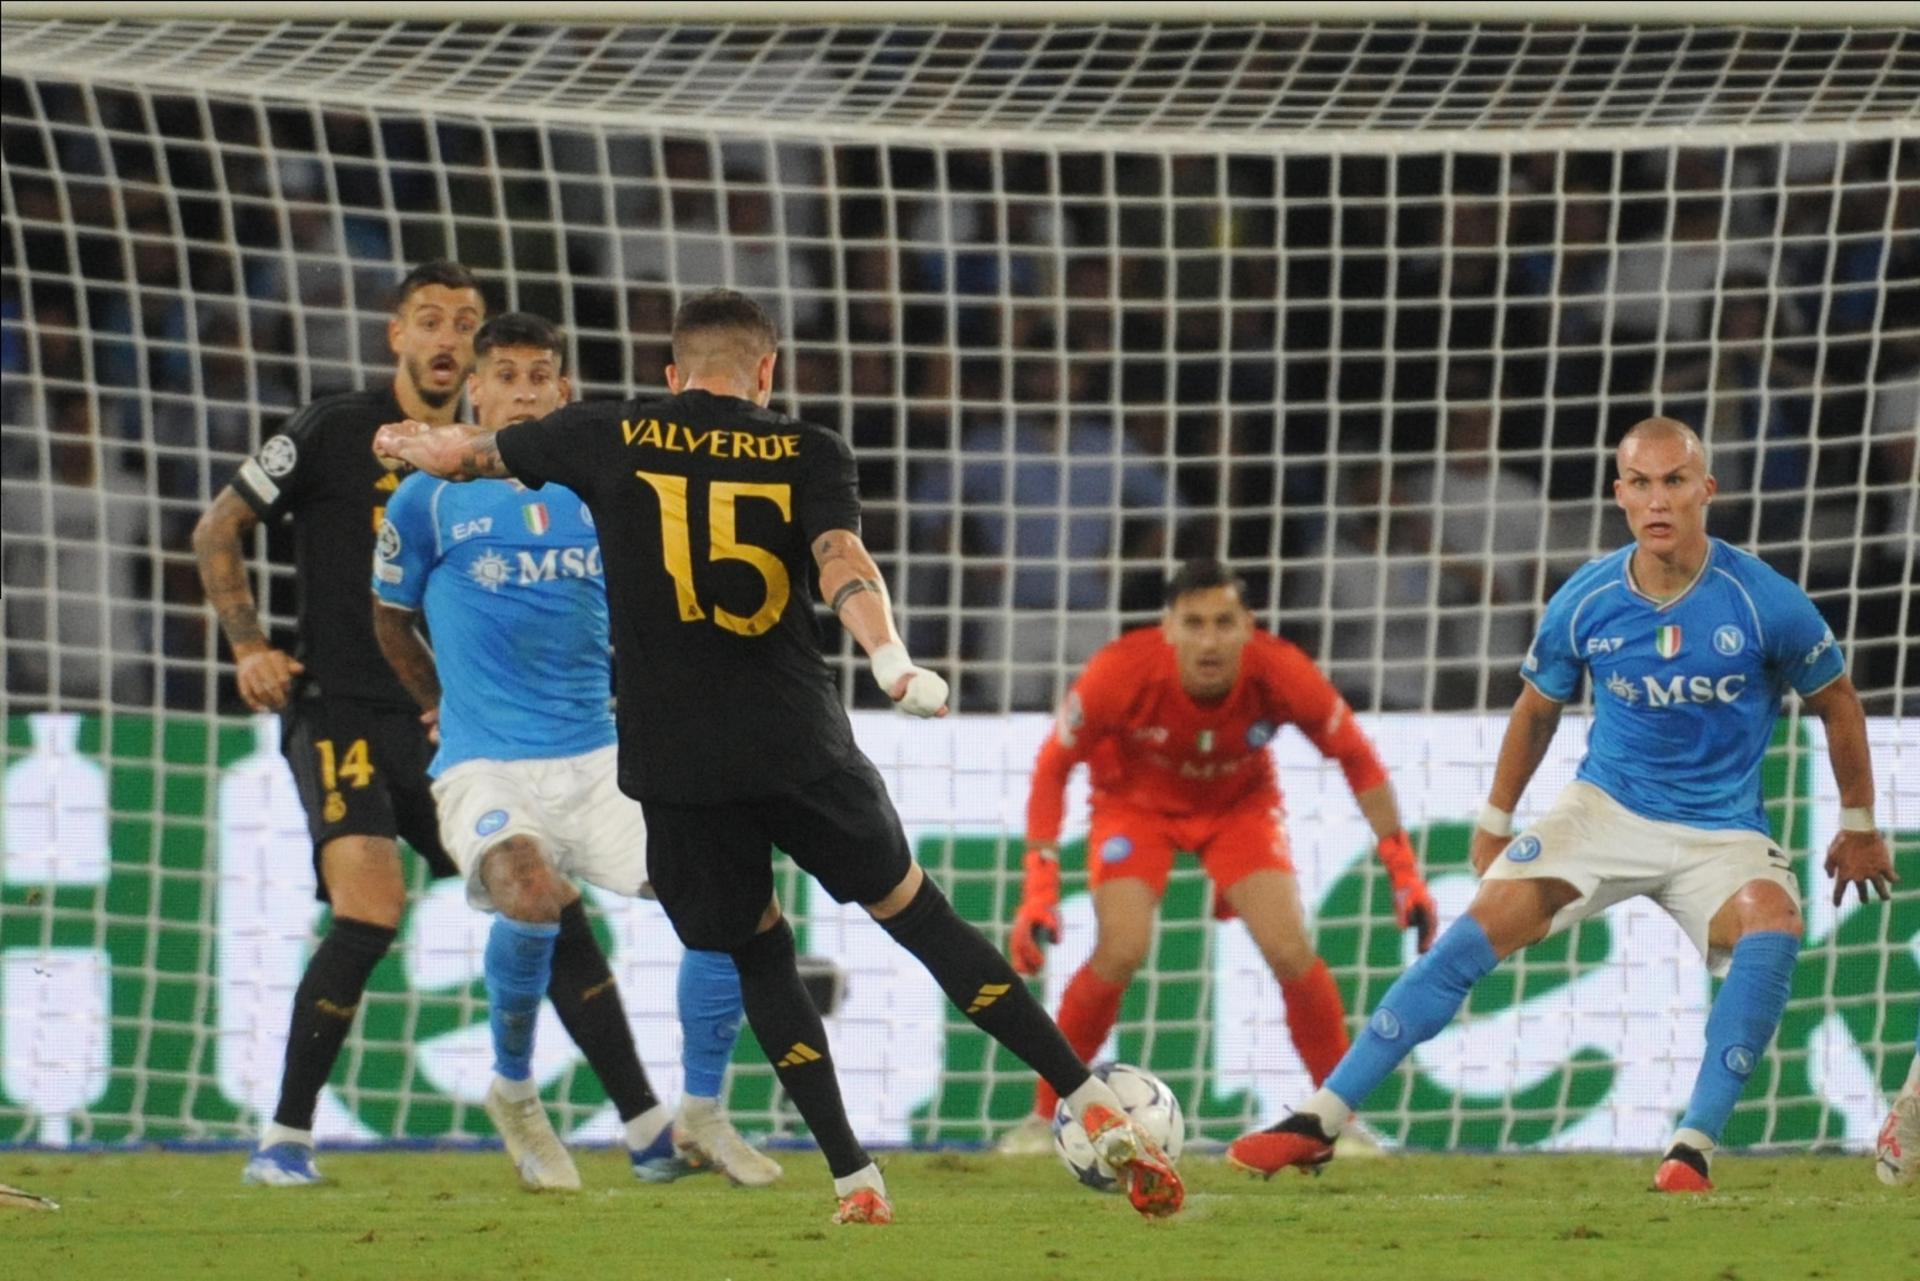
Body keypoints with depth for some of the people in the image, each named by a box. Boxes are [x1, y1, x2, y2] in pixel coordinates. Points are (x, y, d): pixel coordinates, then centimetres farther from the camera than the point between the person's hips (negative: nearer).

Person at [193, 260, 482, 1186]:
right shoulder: (334, 431, -3)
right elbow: (217, 532, 6)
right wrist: (248, 645, -3)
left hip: (444, 725, 5)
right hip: (338, 716, -5)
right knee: (369, 911, -23)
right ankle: (285, 1137, -13)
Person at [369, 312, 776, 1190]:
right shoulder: (429, 499, 0)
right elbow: (387, 617, 15)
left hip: (595, 763, 4)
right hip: (486, 771, -4)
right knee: (532, 895, -34)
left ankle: (700, 1119, 5)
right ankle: (511, 1088, -5)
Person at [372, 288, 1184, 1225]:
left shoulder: (614, 439, 6)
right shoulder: (807, 451, 5)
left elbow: (459, 456, 17)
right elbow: (841, 556, -14)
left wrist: (409, 440, 39)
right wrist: (888, 657, -28)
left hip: (675, 762, 0)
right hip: (800, 746, 0)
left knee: (757, 951, 17)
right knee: (916, 911, 11)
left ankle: (853, 1181, 7)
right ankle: (1097, 1110, 7)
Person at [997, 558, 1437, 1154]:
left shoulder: (1281, 674, -30)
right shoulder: (1120, 673, -34)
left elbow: (1356, 758, -12)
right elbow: (1053, 766, -19)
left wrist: (1403, 870, -13)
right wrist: (1039, 888, -26)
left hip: (1240, 804, 1)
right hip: (1136, 801, -1)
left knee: (1292, 953, -15)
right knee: (1120, 952, -22)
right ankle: (1043, 1117, -4)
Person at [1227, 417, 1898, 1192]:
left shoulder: (1765, 603, -16)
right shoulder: (1585, 603, -9)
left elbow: (1837, 704, 2)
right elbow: (1537, 709, 11)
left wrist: (1858, 826, 10)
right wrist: (1495, 824, 17)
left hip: (1721, 831, -2)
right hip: (1606, 808, 2)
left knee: (1773, 923, -34)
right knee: (1479, 930, -17)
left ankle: (1694, 1148, -29)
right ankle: (1322, 1119, -14)